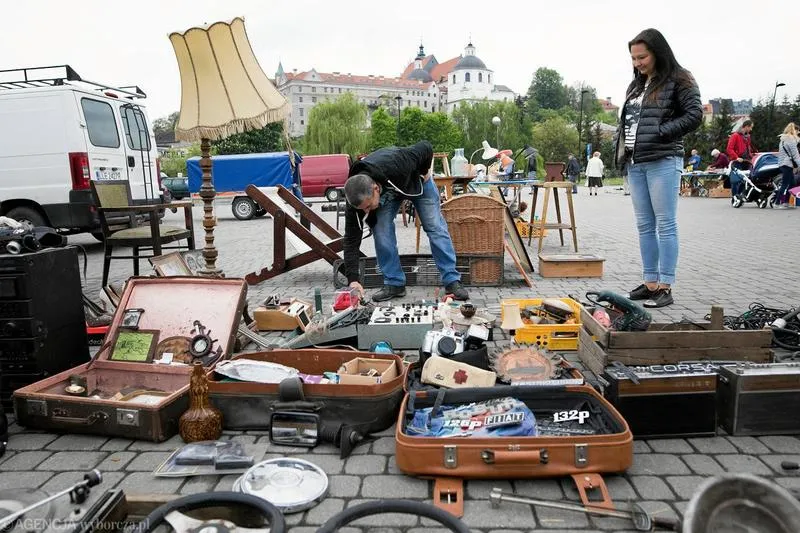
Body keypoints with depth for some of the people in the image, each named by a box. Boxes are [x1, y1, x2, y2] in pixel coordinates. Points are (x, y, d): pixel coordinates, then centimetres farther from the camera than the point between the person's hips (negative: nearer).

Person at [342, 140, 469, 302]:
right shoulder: (356, 198, -36)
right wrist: (352, 279, -38)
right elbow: (351, 239, -31)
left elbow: (426, 147, -30)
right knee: (381, 231, -17)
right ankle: (394, 283, -3)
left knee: (436, 228, -6)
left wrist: (425, 173, -13)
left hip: (416, 181, -1)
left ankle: (452, 281, 1)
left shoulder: (394, 167, -47)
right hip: (386, 193, 2)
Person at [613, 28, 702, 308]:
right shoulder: (636, 85, 20)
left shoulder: (678, 80, -1)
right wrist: (620, 147, 8)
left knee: (665, 225, -5)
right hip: (634, 163, 7)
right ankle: (650, 282, 13)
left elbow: (695, 115, -9)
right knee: (644, 226, 7)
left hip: (663, 162, -7)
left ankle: (665, 287, -2)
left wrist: (660, 133, -13)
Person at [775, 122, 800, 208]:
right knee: (785, 184, -9)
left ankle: (786, 202, 13)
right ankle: (777, 202, -10)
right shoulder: (791, 139, -11)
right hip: (788, 164, -10)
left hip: (782, 163, 10)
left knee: (791, 183, 12)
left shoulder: (783, 139, 17)